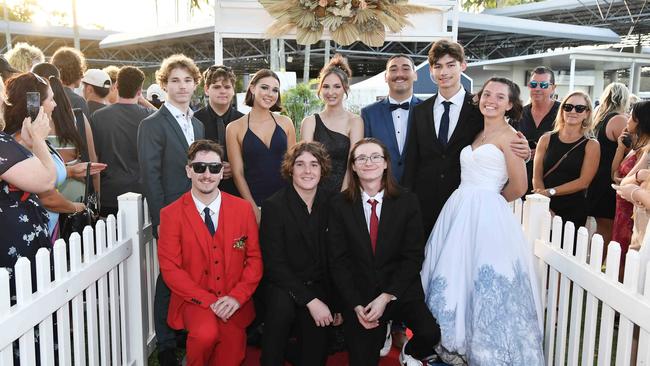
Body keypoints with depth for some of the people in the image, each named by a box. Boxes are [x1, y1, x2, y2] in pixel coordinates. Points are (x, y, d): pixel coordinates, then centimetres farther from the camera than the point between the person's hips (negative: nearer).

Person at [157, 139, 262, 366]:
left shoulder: (243, 208, 2)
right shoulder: (171, 214, -3)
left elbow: (254, 259, 3)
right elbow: (170, 268, -6)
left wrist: (236, 297, -12)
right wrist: (208, 300, -16)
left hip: (234, 303, 2)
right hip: (193, 300, -1)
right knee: (206, 333, -29)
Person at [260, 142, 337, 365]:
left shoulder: (331, 204, 1)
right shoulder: (274, 206, -9)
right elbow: (275, 263, -13)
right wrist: (310, 300, -20)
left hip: (319, 286, 2)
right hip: (282, 284, -2)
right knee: (282, 305, -33)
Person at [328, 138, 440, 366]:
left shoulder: (407, 202, -3)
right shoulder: (339, 205, -2)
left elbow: (413, 256, -6)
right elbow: (337, 260, -3)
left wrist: (386, 298, -14)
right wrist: (356, 305, -11)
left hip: (401, 290, 0)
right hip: (358, 293, 0)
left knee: (430, 334, -23)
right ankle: (383, 333, 27)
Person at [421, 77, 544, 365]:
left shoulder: (508, 135, -6)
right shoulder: (475, 133, 15)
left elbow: (519, 187, -8)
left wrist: (489, 200, 5)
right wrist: (470, 201, 8)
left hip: (487, 216, -7)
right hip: (459, 212, 7)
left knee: (484, 281, -1)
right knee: (455, 274, 11)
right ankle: (454, 343, 27)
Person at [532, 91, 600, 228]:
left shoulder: (591, 145, 2)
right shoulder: (546, 139, 5)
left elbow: (583, 182, -7)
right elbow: (537, 177, -1)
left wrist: (550, 192, -14)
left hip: (573, 211, -1)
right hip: (544, 208, 1)